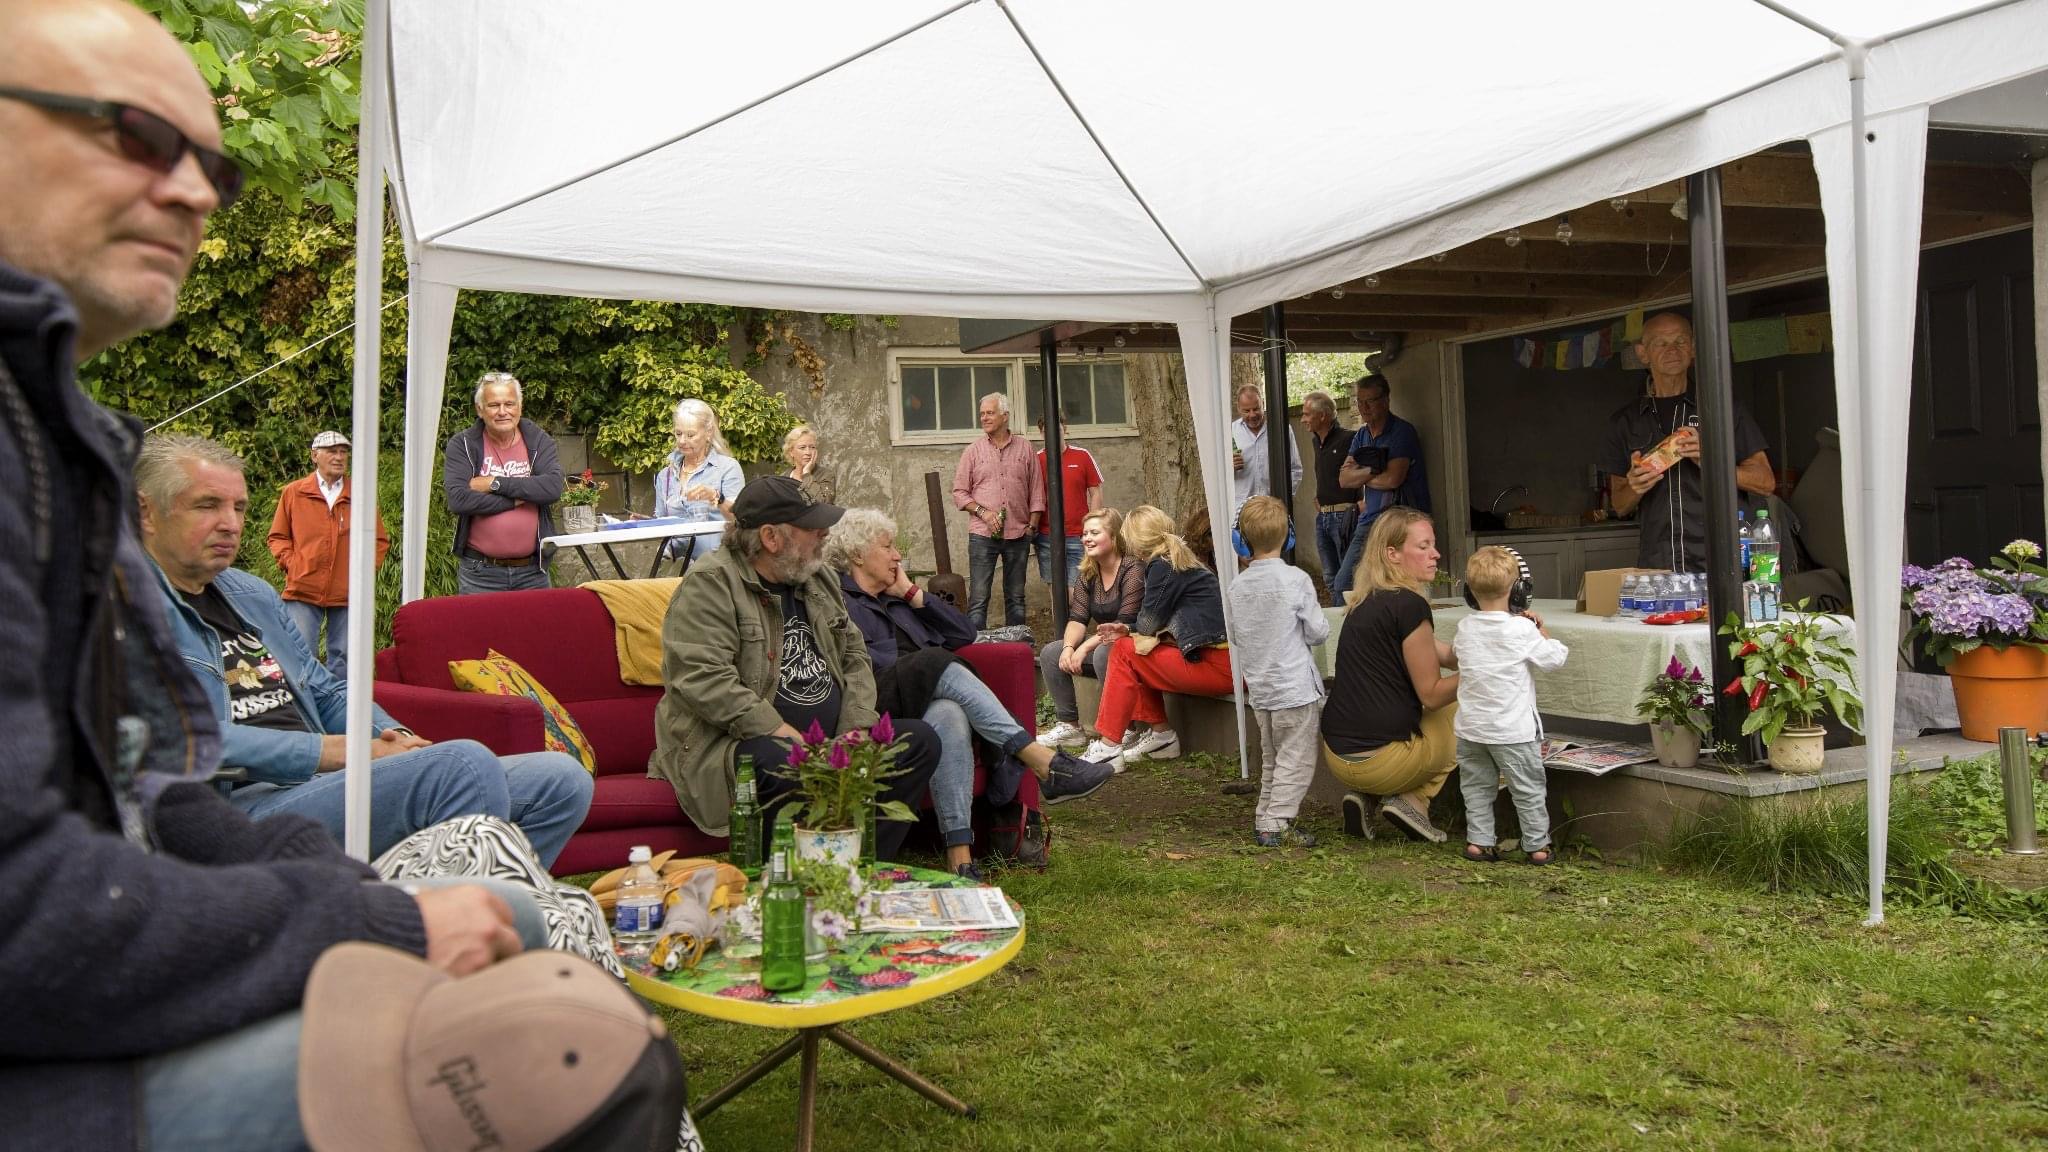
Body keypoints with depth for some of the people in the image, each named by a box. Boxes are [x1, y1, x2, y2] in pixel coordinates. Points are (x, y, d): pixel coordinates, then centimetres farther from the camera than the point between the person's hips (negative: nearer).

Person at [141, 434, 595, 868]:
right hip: (247, 806, -9)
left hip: (330, 781, 9)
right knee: (463, 763, -33)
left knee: (562, 779, -6)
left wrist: (392, 737, 4)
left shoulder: (252, 594, 24)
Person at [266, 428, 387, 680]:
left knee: (344, 658, 5)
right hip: (302, 591, -1)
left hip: (348, 593, 1)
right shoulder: (293, 492, 8)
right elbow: (278, 536, 13)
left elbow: (380, 539, 14)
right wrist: (290, 562, -2)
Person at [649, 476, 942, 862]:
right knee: (789, 766, -40)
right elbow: (700, 677, -21)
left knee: (920, 740, -5)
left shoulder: (819, 579, 16)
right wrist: (778, 730, -25)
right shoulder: (710, 584, -10)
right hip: (737, 743, -8)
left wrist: (856, 726, 0)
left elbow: (854, 655, 18)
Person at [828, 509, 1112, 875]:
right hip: (881, 706, -5)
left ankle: (959, 854, -46)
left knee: (948, 716, -33)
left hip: (932, 701, 5)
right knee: (942, 665, -32)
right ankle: (1044, 762, -39)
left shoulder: (896, 598, 32)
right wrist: (928, 669, -14)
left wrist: (912, 594, 16)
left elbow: (964, 633, 23)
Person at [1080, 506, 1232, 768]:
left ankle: (1109, 749, -5)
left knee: (1124, 652, -5)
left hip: (1218, 666, -9)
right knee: (1130, 646, 14)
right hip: (1222, 659, 9)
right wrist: (1126, 631, 8)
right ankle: (1161, 736, 14)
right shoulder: (1180, 561, 19)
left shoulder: (1162, 566, -9)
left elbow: (1148, 624, -5)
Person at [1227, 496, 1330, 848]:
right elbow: (1318, 632, -8)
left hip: (1260, 688, 6)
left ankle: (1265, 817, 23)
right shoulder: (1296, 579, -13)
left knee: (1271, 759, 19)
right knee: (1296, 760, 1)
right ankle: (1276, 825, -2)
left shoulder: (1238, 585, 2)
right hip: (1295, 686, -6)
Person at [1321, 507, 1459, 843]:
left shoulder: (1367, 602, 13)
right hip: (1379, 760, -8)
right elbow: (1432, 694, -7)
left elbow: (1442, 654, 13)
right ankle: (1413, 801, 4)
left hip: (1336, 755, 8)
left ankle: (1366, 797, 13)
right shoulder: (1409, 605, -14)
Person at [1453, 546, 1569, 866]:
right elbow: (1555, 659, -6)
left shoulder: (1464, 629, 0)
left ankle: (1478, 841, 17)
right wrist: (1541, 630, 8)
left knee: (1477, 786, 15)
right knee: (1528, 790, 8)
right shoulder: (1521, 629, -15)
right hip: (1512, 729, -4)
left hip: (1470, 728, 4)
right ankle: (1537, 845, 15)